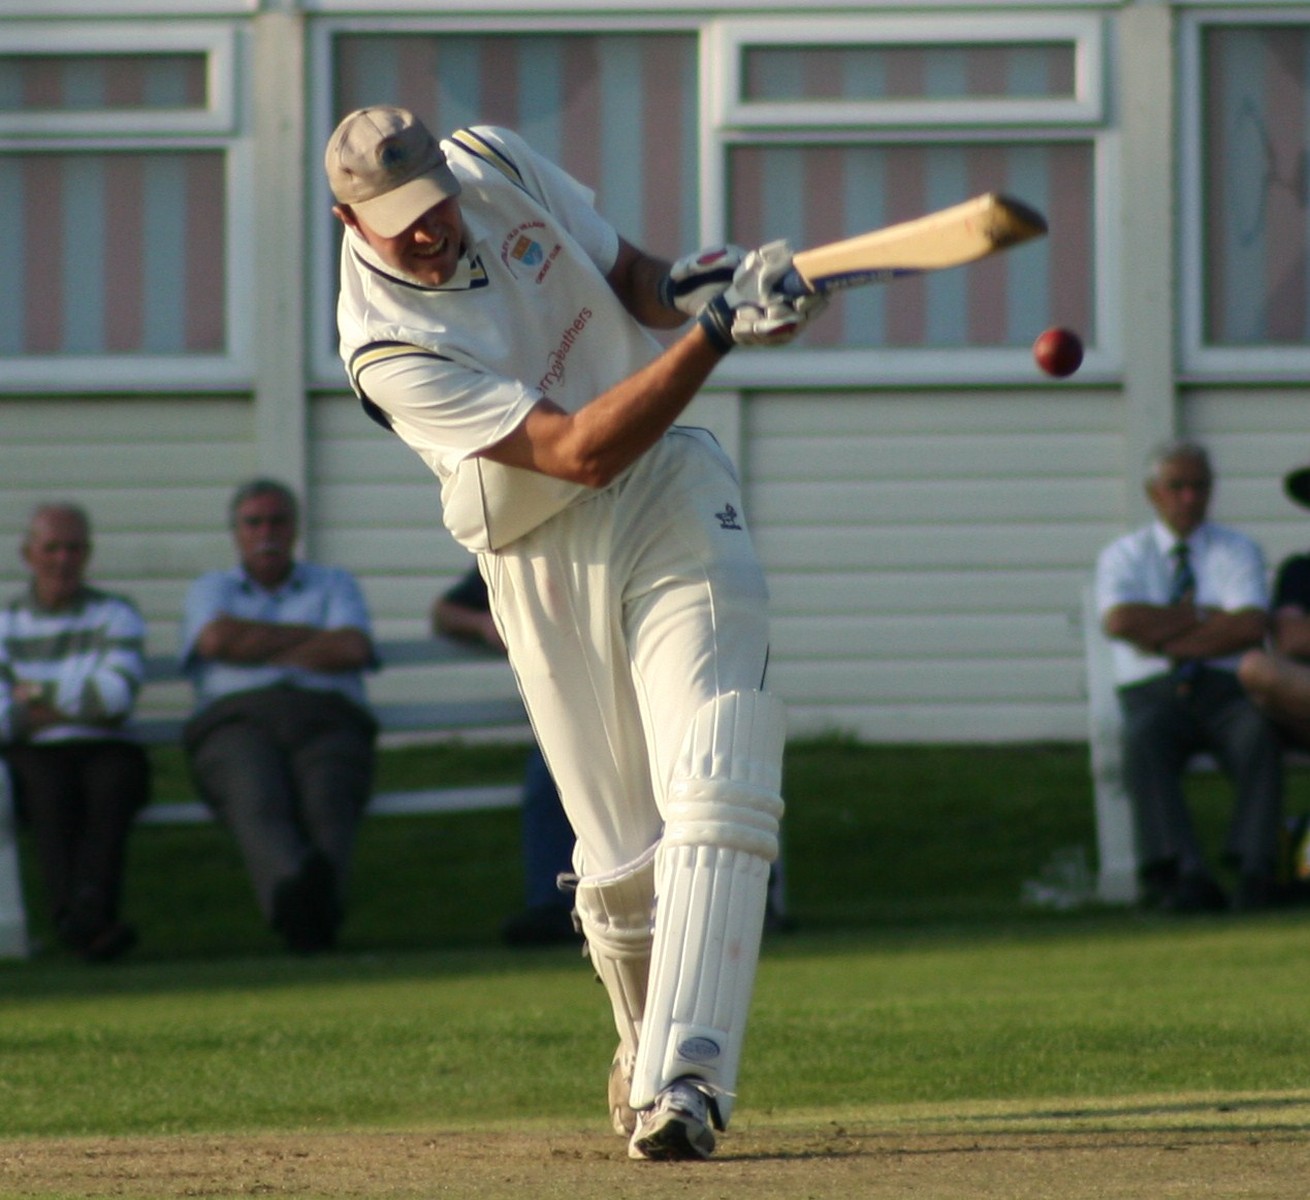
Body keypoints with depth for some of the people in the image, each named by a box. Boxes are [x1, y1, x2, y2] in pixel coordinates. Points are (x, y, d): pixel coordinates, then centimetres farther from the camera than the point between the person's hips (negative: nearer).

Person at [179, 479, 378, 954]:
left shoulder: (334, 584, 30)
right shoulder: (211, 589, 30)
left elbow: (353, 649, 7)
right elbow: (217, 638, 4)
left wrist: (259, 649, 7)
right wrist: (312, 637, 10)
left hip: (326, 716, 1)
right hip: (236, 719, -1)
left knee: (327, 802, -36)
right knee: (256, 802, -38)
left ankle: (322, 890, -69)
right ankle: (292, 888, -69)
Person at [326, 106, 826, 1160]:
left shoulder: (496, 165, -4)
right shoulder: (386, 347, -20)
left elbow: (629, 276, 12)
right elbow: (580, 451, -27)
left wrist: (683, 288, -13)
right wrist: (716, 330, -33)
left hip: (674, 494, 3)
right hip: (546, 562, -3)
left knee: (716, 789, -17)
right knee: (620, 858, 2)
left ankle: (683, 1075, -26)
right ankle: (647, 1045, 32)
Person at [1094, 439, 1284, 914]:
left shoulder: (1238, 551, 17)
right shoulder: (1124, 555, 17)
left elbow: (1250, 627, -2)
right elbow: (1120, 621, -6)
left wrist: (1164, 637, -5)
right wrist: (1204, 616, -1)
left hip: (1226, 689, 0)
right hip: (1155, 694, 0)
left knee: (1259, 733, -35)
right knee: (1143, 742, -36)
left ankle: (1254, 874, -45)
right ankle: (1186, 878, -47)